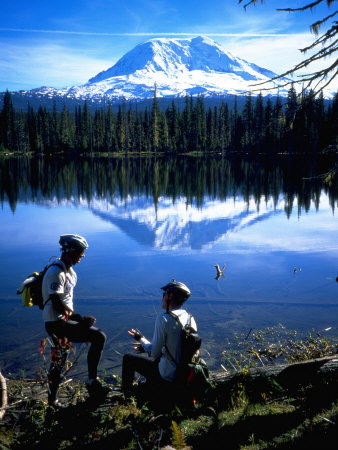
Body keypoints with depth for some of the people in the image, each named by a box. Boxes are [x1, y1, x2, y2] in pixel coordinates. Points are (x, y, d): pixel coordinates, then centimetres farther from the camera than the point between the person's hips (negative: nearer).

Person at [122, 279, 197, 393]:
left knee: (128, 358, 13)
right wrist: (146, 347, 17)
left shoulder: (163, 319, -22)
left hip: (169, 376, -7)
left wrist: (141, 339, 2)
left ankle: (127, 393, 31)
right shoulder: (190, 318, 0)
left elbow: (154, 353, -18)